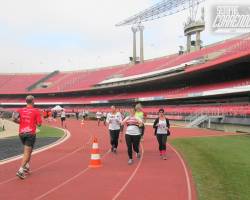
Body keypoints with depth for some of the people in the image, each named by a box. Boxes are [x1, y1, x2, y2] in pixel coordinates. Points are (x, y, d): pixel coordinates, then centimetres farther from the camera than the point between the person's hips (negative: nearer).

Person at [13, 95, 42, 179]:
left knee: (27, 151, 25)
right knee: (27, 153, -6)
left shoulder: (21, 110, 8)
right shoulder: (36, 111, -2)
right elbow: (39, 124, -6)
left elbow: (15, 119, -6)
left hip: (21, 133, 5)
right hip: (30, 133, -5)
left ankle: (27, 166, 24)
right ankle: (21, 170, -17)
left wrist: (21, 122, 11)